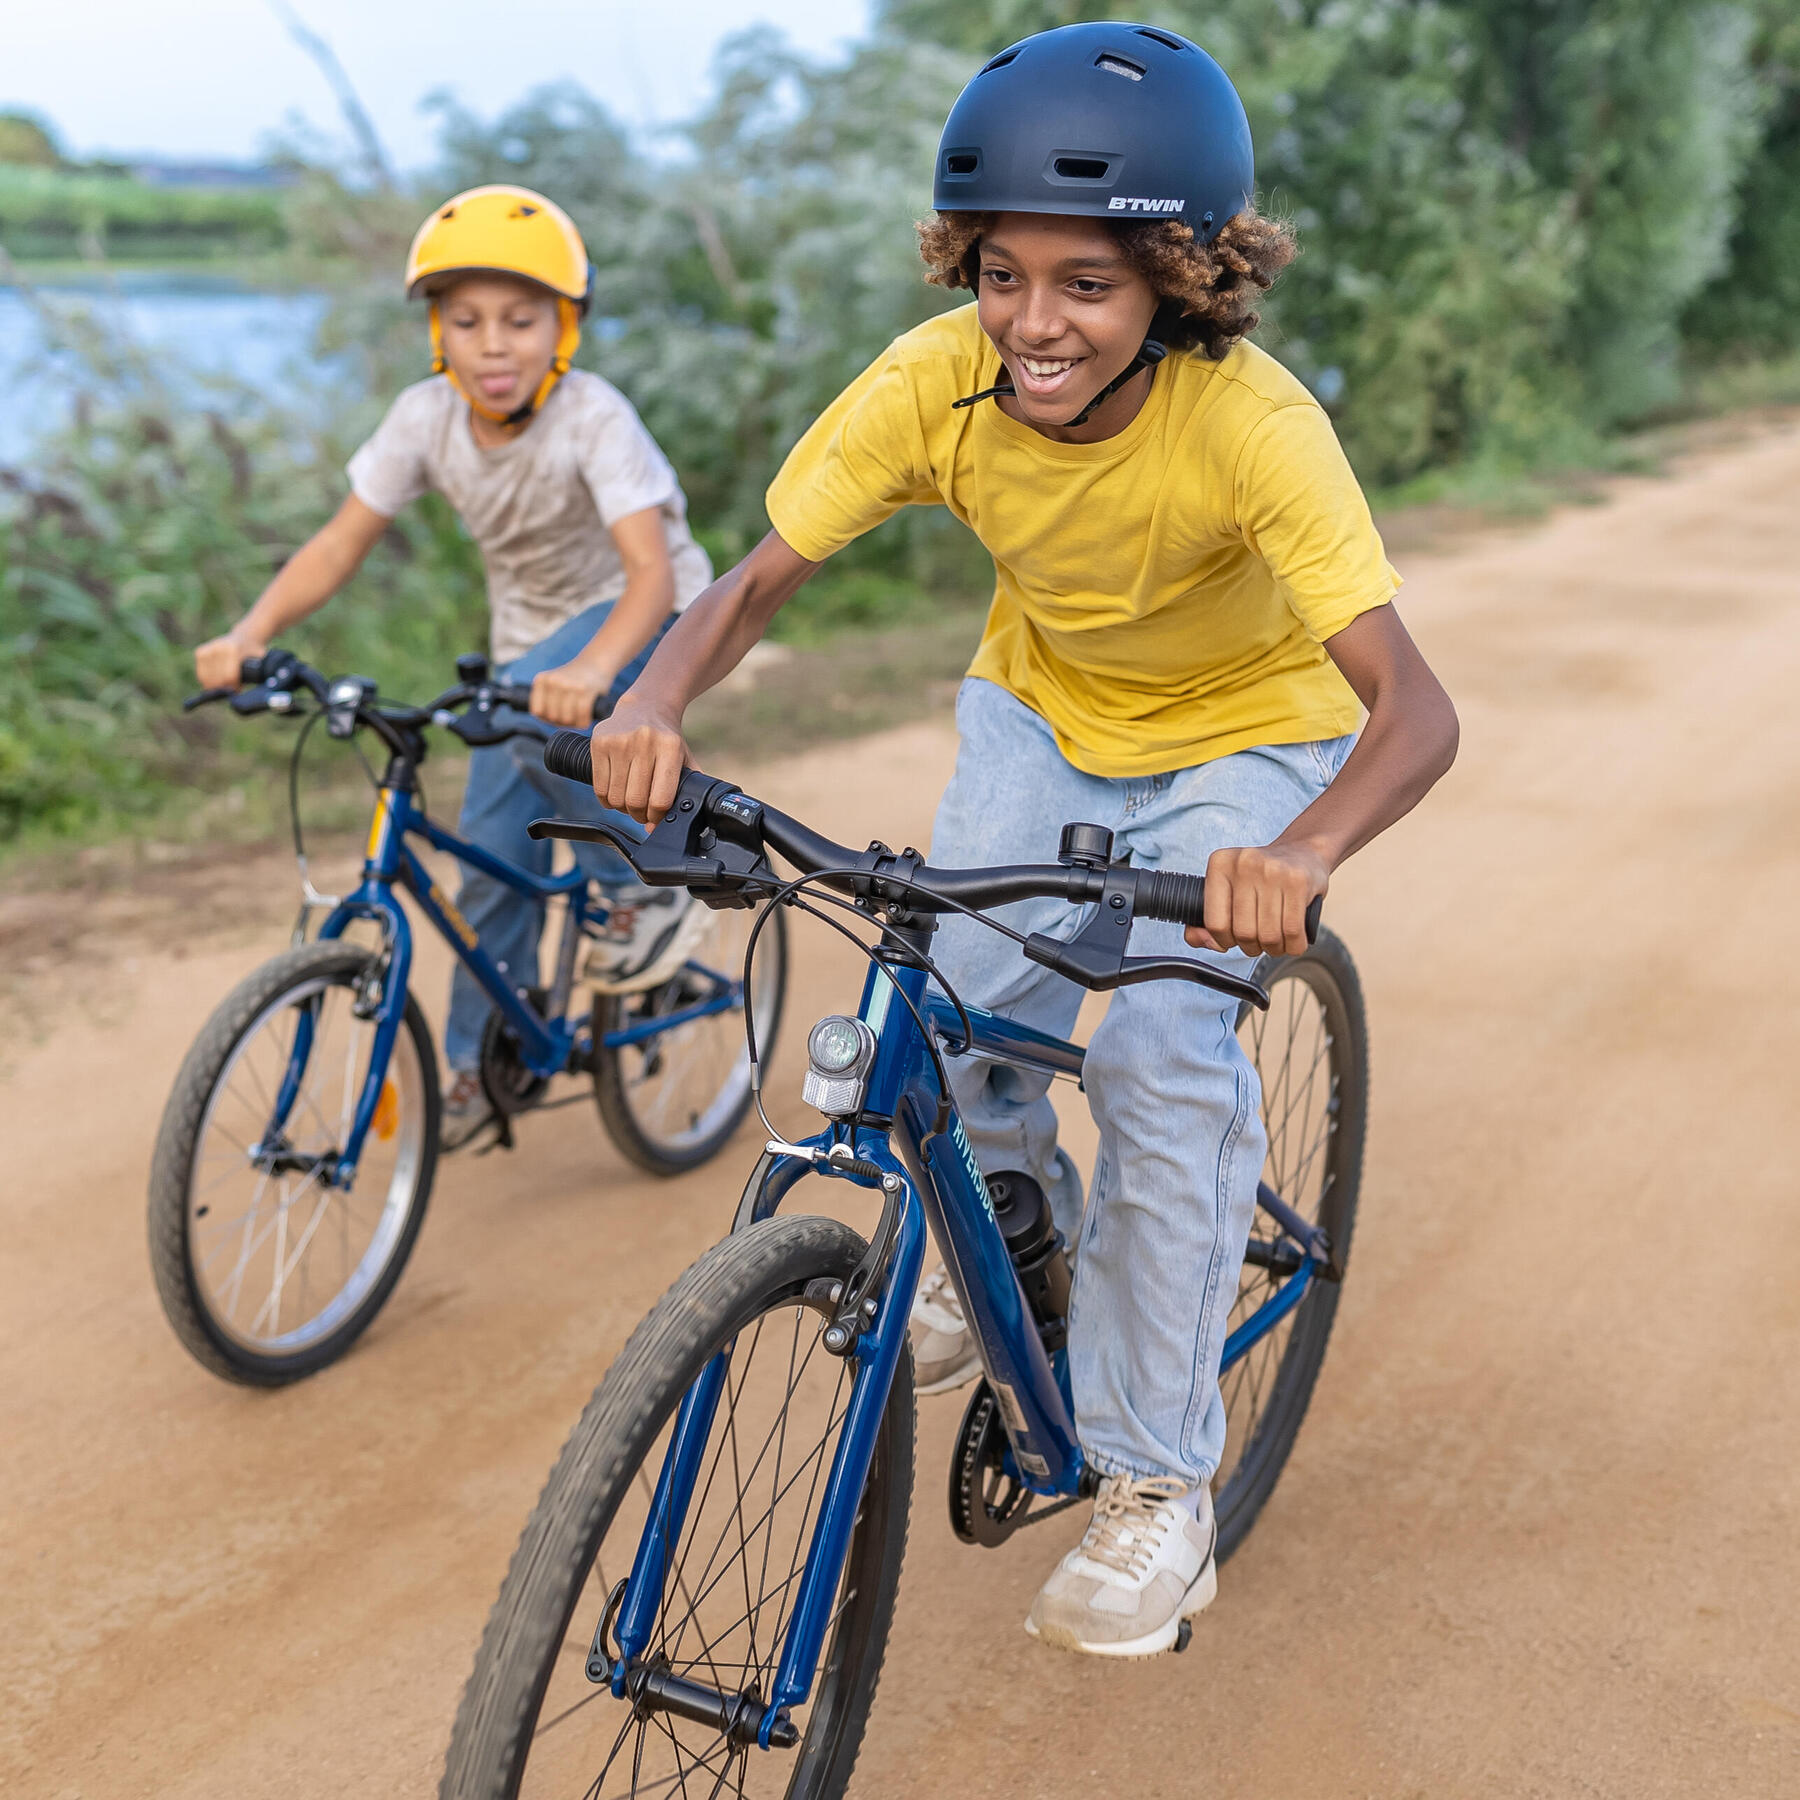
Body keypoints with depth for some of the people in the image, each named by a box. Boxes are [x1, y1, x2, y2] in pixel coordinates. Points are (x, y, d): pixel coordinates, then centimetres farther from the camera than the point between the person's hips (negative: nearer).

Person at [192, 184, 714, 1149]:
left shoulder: (593, 418, -29)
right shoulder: (426, 417, -15)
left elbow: (652, 571, -40)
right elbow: (341, 542, -12)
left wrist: (590, 670, -59)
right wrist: (251, 632, -29)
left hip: (641, 620, -5)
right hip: (529, 634, 5)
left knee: (539, 706, -36)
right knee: (494, 860, 2)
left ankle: (641, 889, -14)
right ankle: (485, 1064, 21)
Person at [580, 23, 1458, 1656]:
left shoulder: (1248, 421, -35)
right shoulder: (935, 384, -25)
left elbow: (1414, 706, -42)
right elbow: (757, 583, -20)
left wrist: (1303, 853, -63)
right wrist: (655, 701, -42)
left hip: (1242, 736, -3)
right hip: (1042, 709, 4)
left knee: (1165, 1058, -21)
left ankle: (1160, 1484, -3)